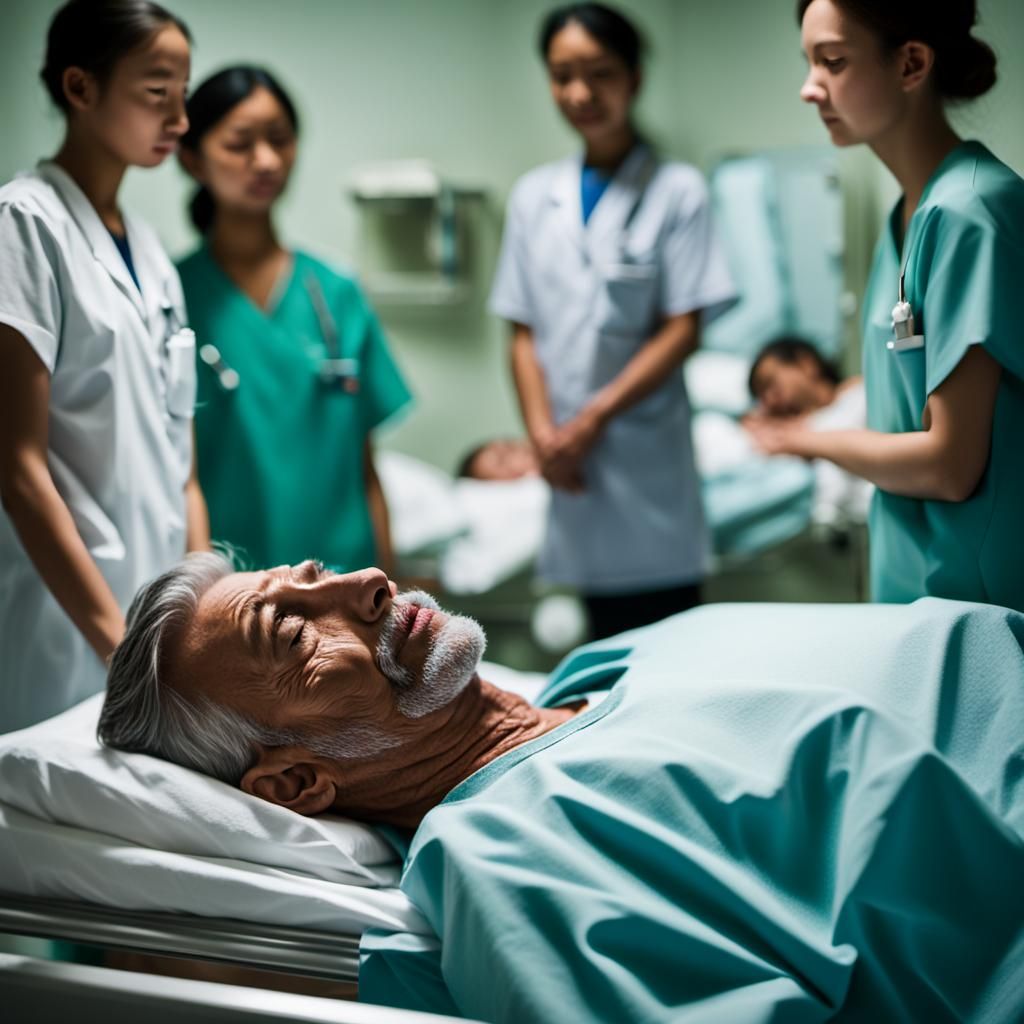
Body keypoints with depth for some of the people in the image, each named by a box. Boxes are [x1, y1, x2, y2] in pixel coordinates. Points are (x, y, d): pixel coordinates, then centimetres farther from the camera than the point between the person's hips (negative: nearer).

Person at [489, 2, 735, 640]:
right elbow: (525, 332, 8)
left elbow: (683, 331, -5)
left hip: (646, 457, -3)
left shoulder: (676, 192, -1)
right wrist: (543, 433, -6)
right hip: (573, 467, 3)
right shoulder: (535, 198, 10)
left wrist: (596, 417, -11)